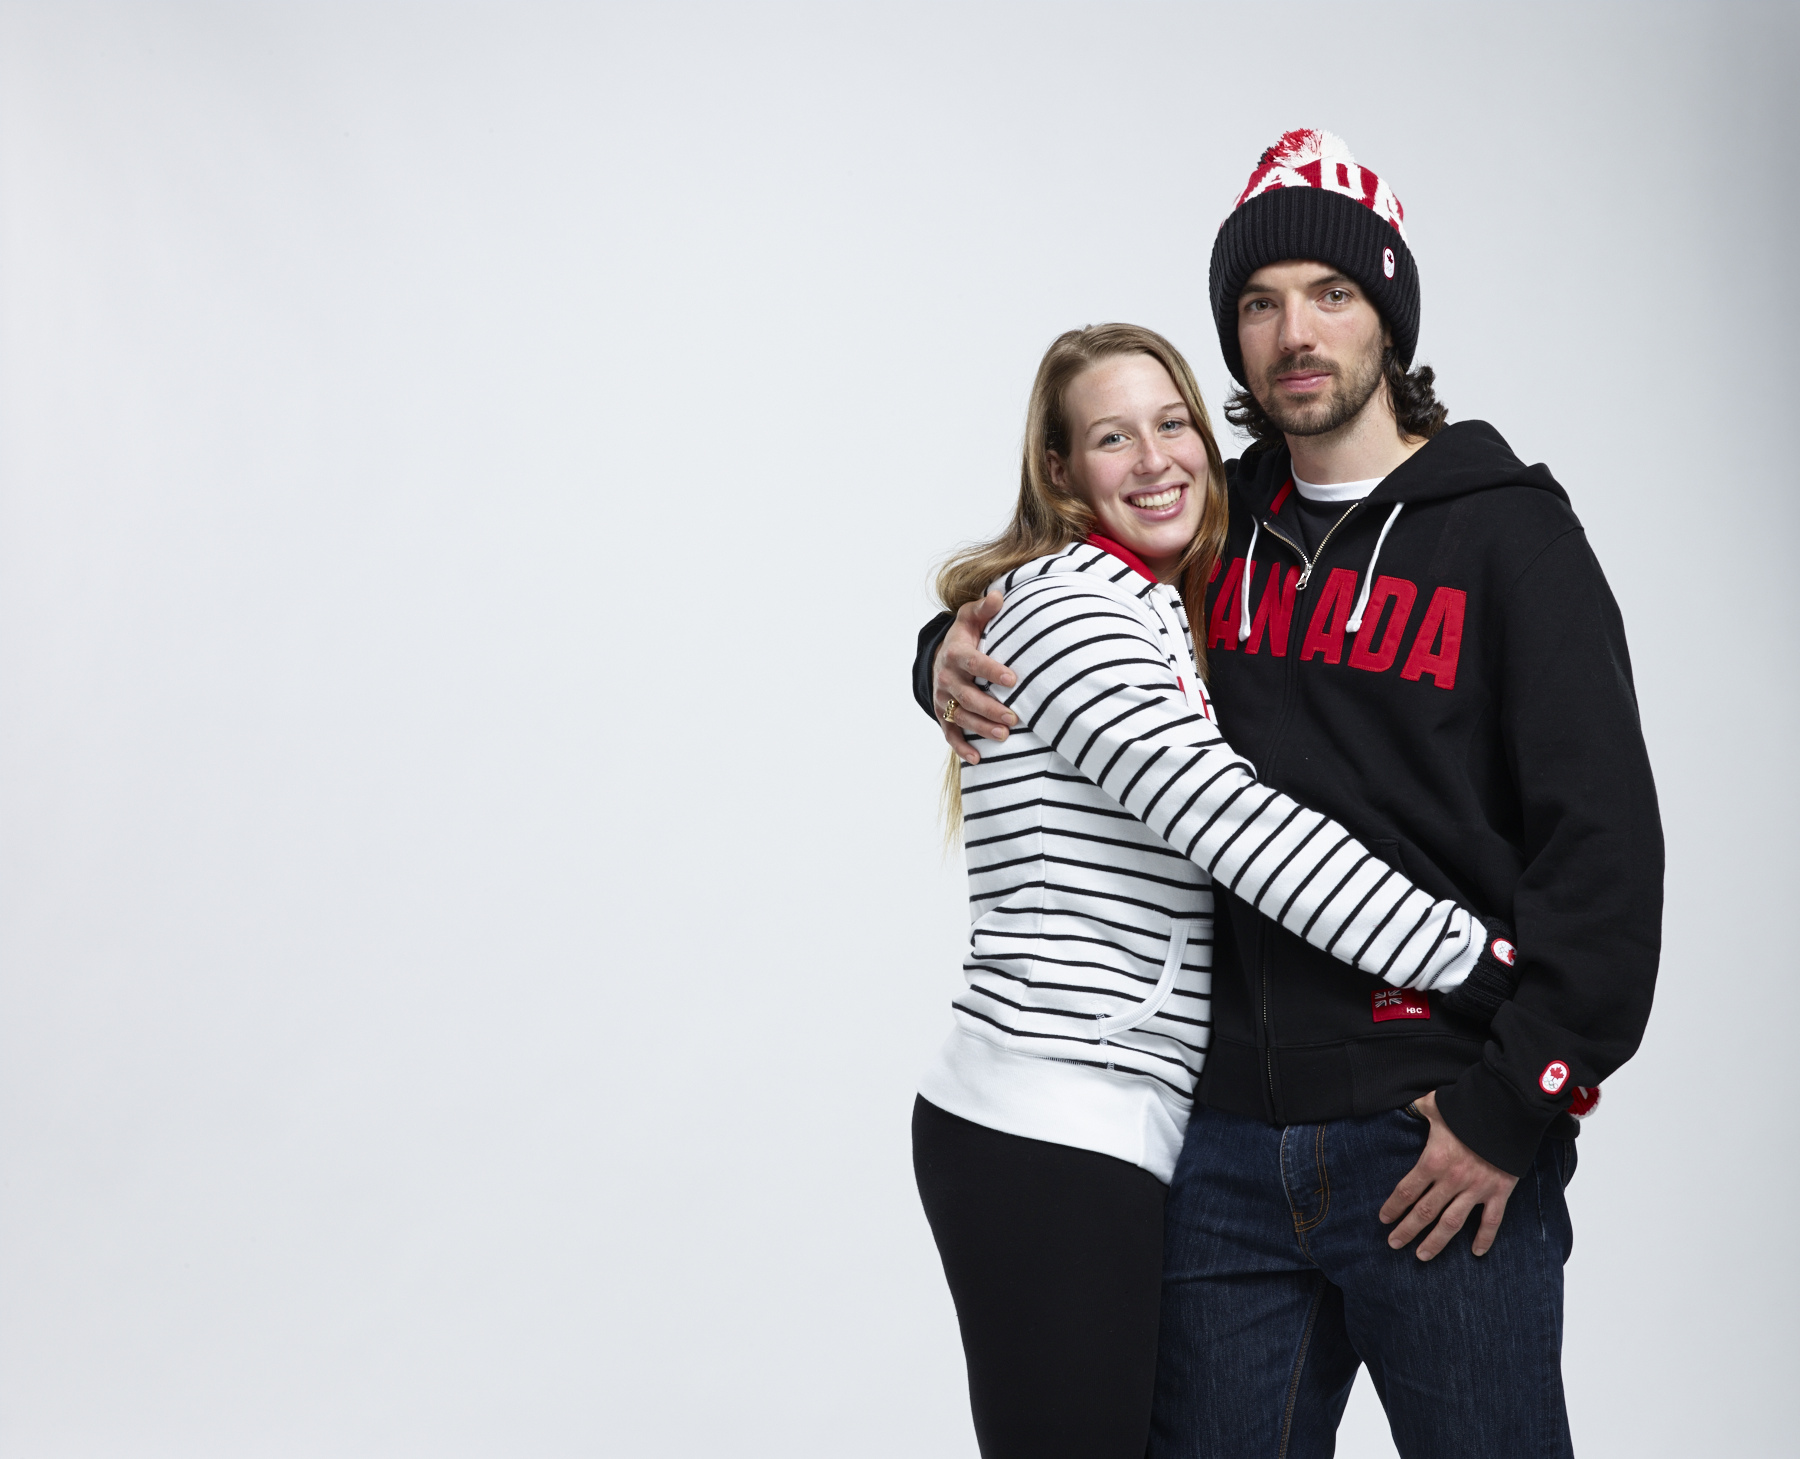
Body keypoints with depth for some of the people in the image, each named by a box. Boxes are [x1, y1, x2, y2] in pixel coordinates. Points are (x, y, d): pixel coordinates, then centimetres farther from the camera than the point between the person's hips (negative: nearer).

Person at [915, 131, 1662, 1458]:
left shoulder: (1508, 529, -2)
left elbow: (1604, 839, -8)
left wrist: (1518, 1106, -13)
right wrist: (952, 656, 4)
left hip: (1440, 1146, -4)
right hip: (1232, 1143, 4)